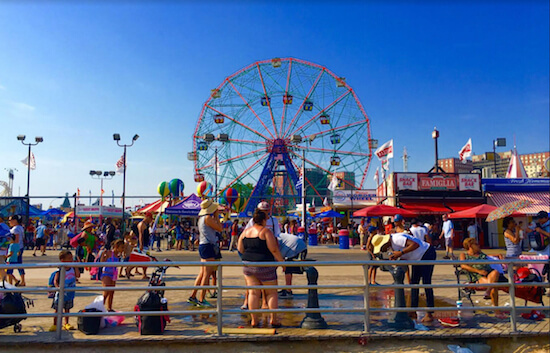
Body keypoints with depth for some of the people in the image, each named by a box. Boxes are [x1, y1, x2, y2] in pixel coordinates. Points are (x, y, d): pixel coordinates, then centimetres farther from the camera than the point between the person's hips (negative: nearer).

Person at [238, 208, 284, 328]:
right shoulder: (266, 231, -11)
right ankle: (273, 319, 7)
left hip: (248, 264, 5)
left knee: (253, 292, 8)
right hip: (264, 266, -5)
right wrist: (282, 261, -4)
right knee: (271, 292, 9)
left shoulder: (245, 232, 7)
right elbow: (274, 249, -14)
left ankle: (254, 320, 9)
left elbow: (240, 249, 9)